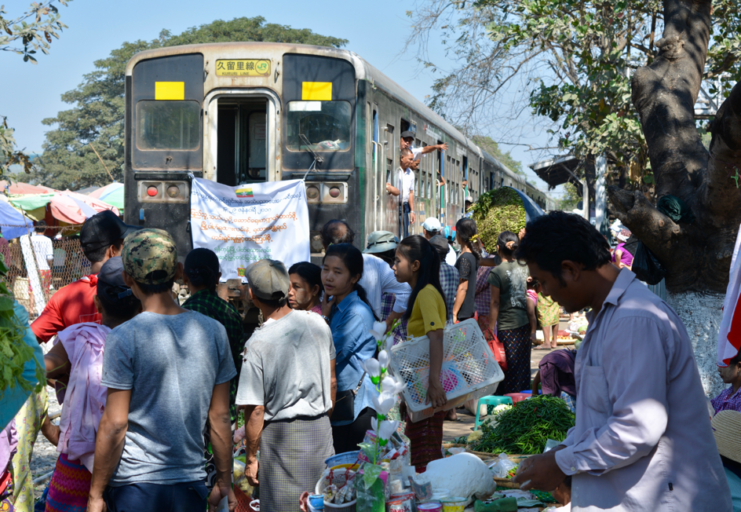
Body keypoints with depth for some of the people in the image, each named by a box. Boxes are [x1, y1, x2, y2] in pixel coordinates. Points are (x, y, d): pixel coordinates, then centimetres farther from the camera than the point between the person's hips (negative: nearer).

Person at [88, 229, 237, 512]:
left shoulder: (123, 338, -11)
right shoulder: (213, 332, 1)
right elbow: (220, 418, 5)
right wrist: (224, 483, 14)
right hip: (192, 482, 4)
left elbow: (114, 425, -11)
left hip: (135, 486, -3)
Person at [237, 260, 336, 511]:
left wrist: (251, 458, -3)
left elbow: (256, 410, -14)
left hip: (282, 436, -5)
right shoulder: (318, 323, -2)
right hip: (321, 430, 5)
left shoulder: (258, 344, -18)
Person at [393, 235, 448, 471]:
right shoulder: (422, 293, 16)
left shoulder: (426, 294, -15)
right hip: (419, 388, 10)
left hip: (428, 390, -10)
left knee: (425, 456, -7)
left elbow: (436, 337, -26)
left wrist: (434, 382, -35)